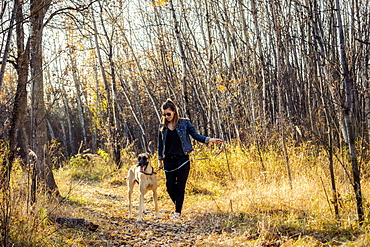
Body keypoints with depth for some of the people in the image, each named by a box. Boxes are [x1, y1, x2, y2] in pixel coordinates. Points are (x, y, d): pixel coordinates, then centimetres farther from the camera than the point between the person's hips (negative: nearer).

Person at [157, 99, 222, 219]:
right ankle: (177, 205, 27)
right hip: (169, 160, 2)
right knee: (170, 187, 1)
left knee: (180, 186, -2)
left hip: (183, 159, -2)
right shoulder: (162, 127, 8)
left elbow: (196, 135, 2)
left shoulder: (184, 123, 1)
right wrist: (160, 160, 12)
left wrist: (209, 140, -12)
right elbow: (160, 144, 14)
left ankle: (178, 212, 6)